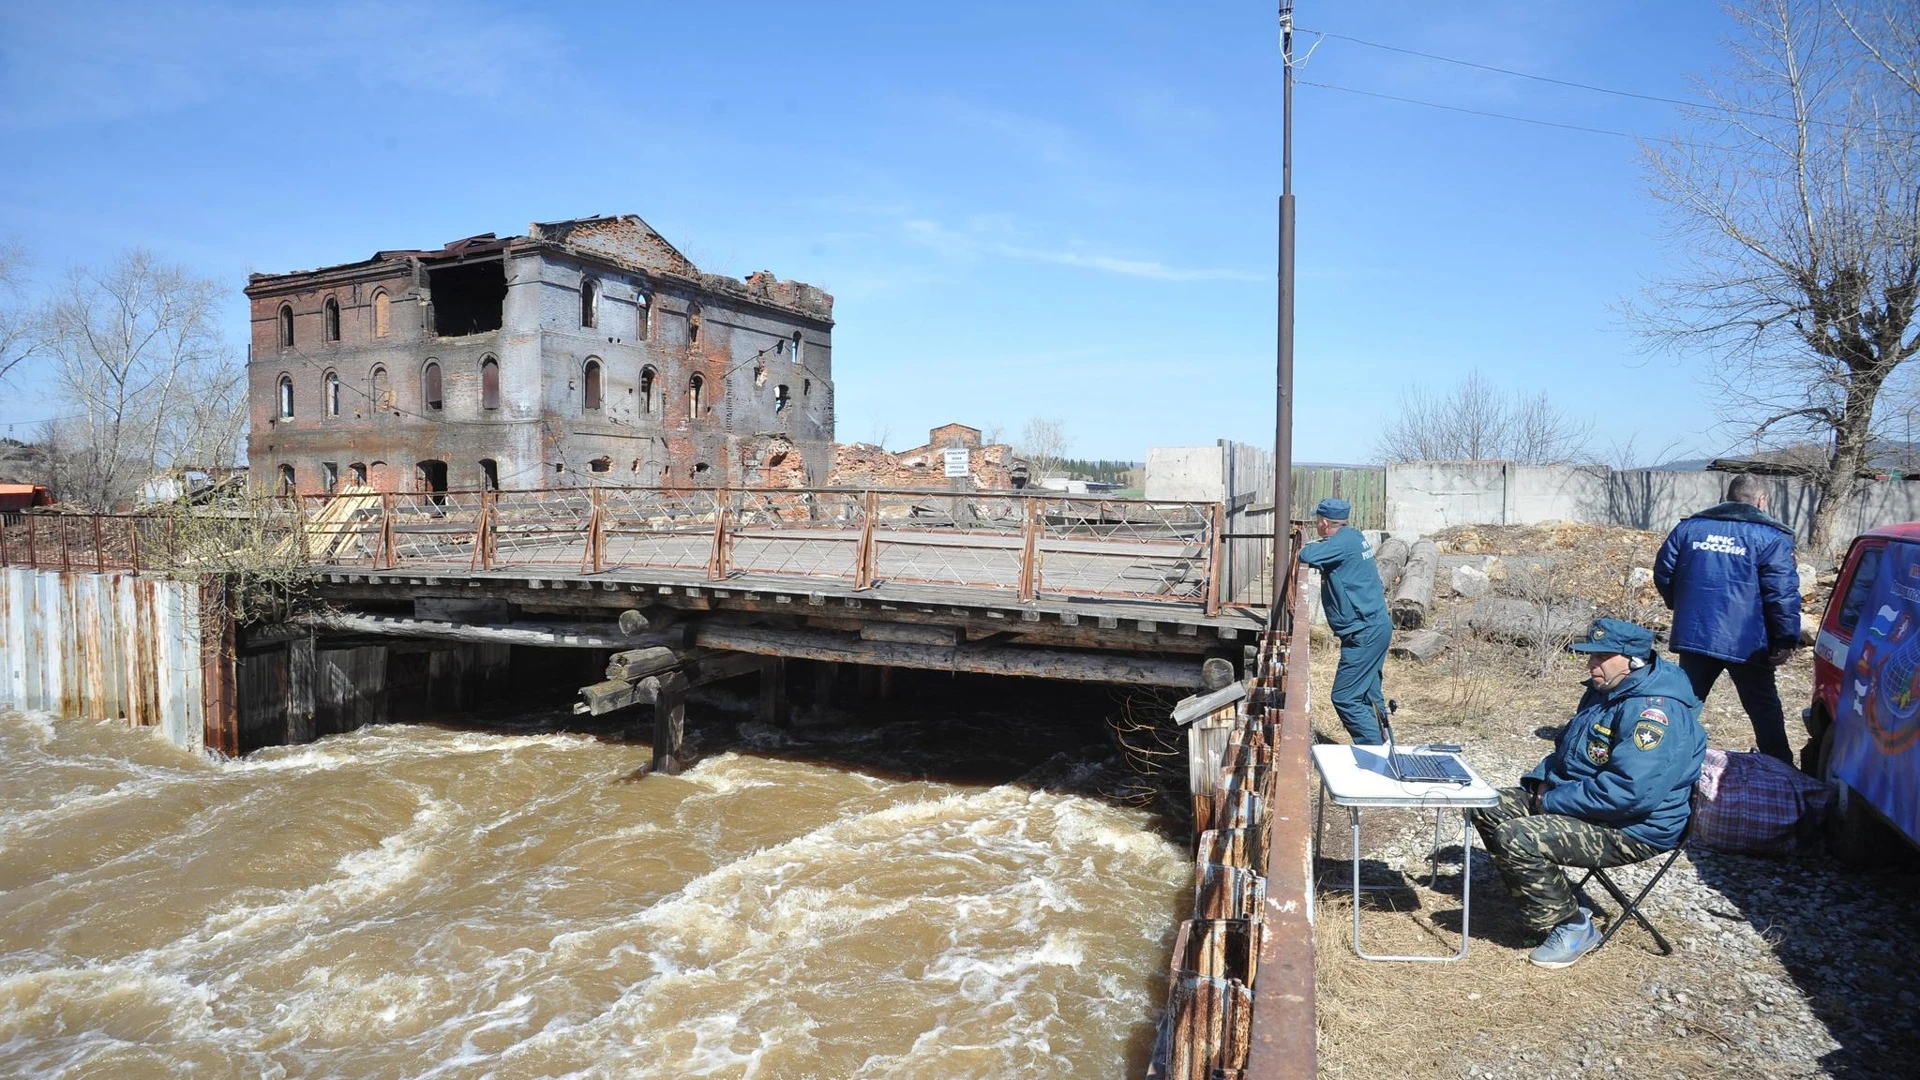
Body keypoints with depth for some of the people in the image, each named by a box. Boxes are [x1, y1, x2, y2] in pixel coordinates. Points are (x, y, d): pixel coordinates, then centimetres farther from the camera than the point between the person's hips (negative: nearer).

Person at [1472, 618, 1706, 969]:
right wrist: (1543, 780, 1)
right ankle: (1538, 900, 12)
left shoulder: (1654, 711, -25)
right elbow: (1567, 751, 22)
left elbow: (1629, 792, -33)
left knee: (1516, 839, -25)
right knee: (1489, 810, 3)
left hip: (1632, 826, -10)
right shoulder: (1604, 691, 8)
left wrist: (1552, 802, -23)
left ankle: (1572, 927, -4)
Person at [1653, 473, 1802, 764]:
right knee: (1765, 710, 8)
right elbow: (1783, 592, -13)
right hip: (1747, 643, -3)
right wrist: (1787, 640, -10)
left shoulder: (1688, 527, 8)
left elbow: (1663, 574, 11)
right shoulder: (1770, 537, -5)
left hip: (1693, 636, 3)